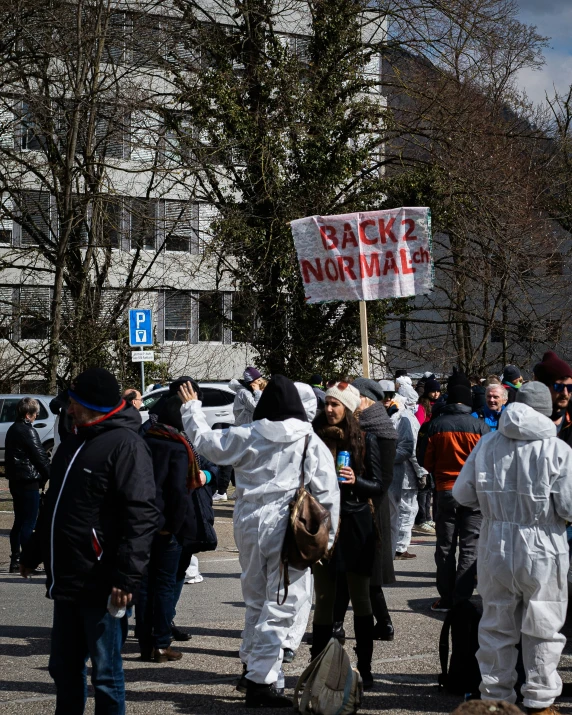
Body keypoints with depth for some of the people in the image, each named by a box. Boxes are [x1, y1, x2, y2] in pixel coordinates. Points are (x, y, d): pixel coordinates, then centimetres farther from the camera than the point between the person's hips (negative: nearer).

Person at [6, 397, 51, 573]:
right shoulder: (28, 431, -15)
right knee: (29, 522, -5)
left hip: (15, 480, 9)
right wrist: (48, 474, -2)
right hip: (28, 481, -9)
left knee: (19, 521, 14)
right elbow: (39, 455, -15)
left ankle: (15, 560, 16)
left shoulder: (13, 429, 14)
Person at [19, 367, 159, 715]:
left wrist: (127, 576, -26)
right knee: (65, 669, 16)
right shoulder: (75, 444, 15)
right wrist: (33, 553, 29)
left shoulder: (125, 444, -13)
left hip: (101, 586, -9)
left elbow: (142, 515, -21)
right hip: (67, 582, 9)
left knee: (106, 673, 2)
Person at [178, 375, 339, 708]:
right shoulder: (311, 442, -5)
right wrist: (326, 538, 0)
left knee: (255, 601, 22)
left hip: (250, 527, 4)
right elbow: (328, 493, -7)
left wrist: (192, 408, 28)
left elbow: (206, 441, 13)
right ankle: (261, 680, -3)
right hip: (289, 531, -4)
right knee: (278, 608, 0)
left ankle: (251, 664, 33)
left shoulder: (246, 436, 0)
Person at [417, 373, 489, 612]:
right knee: (469, 549, 5)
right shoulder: (480, 427, -11)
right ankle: (462, 600, 2)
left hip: (445, 491, 2)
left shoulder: (435, 426, -6)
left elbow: (424, 460, 1)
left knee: (445, 547, 12)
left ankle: (446, 599, 15)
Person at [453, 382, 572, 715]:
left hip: (495, 547, 3)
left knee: (497, 627, 14)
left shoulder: (487, 444, -1)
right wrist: (543, 504, 8)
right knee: (543, 630, 10)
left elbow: (462, 493, 3)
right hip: (543, 550, -3)